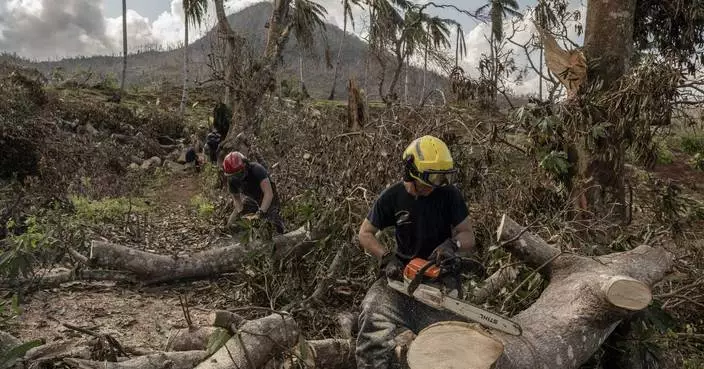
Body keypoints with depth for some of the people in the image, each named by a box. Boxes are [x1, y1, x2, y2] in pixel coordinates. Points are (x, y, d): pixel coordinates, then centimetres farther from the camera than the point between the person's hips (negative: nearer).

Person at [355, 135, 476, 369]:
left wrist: (452, 243, -26)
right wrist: (386, 258, -13)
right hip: (404, 271, 1)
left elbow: (469, 237, -4)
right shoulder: (392, 197, -4)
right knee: (374, 312, -21)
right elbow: (365, 233, 3)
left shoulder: (449, 195, -8)